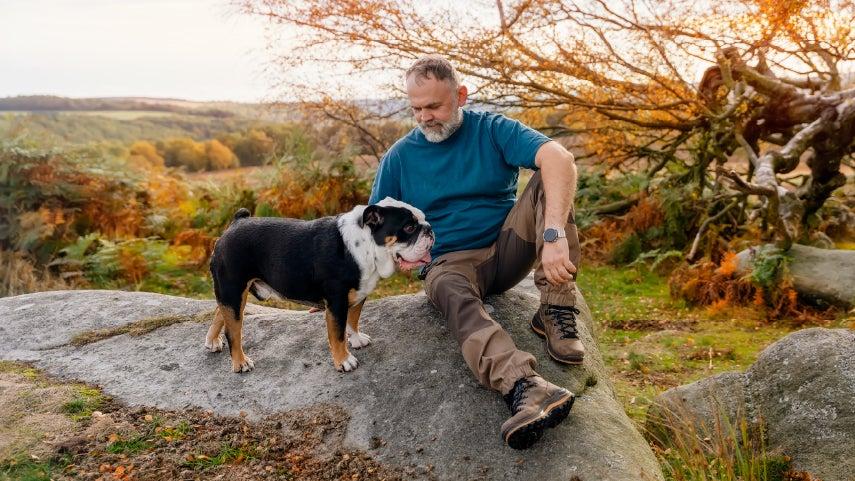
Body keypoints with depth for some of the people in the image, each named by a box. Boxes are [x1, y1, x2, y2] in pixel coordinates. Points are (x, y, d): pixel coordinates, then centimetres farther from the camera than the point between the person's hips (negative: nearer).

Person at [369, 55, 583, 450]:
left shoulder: (492, 130, -4)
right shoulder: (399, 157, 2)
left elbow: (558, 157, -22)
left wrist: (554, 234, -38)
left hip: (508, 250, 1)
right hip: (449, 262, 0)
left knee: (549, 180, -22)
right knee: (458, 302, -37)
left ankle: (557, 313, -27)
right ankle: (524, 387, -61)